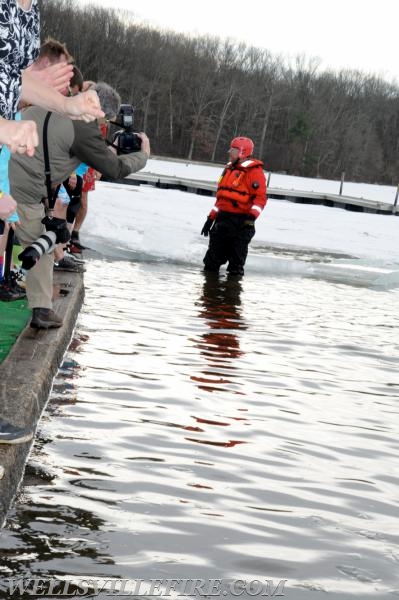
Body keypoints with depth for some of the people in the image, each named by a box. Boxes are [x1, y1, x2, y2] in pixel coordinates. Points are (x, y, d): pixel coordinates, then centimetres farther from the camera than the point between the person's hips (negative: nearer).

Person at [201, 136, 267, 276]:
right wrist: (211, 218, 21)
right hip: (222, 218, 8)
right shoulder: (229, 169, 19)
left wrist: (251, 217, -28)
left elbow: (261, 197, -16)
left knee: (236, 258, -1)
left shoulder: (254, 171, -9)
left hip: (241, 221, -8)